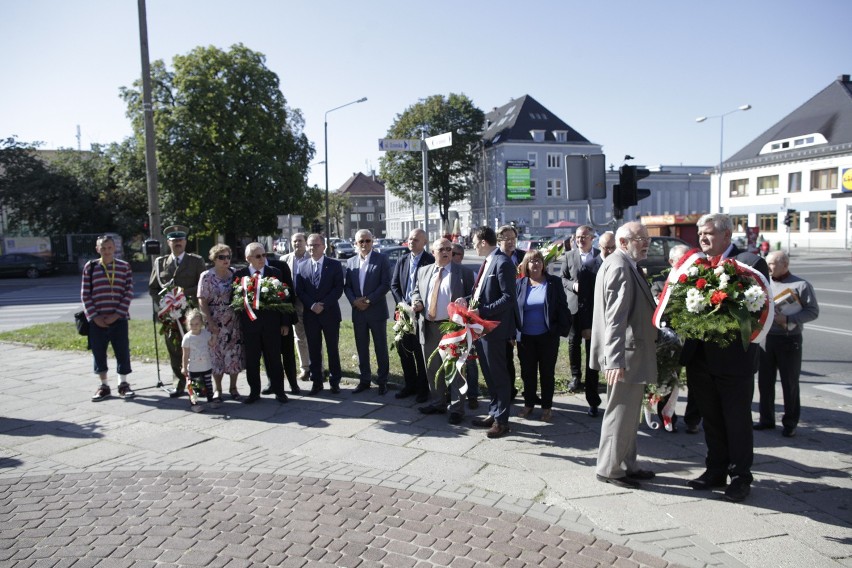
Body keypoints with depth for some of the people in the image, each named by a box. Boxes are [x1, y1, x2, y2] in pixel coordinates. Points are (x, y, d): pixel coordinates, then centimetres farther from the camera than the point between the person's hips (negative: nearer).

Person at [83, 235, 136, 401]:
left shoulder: (124, 266, 3)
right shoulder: (90, 267, 3)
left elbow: (129, 292, -2)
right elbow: (85, 295, 2)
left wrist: (117, 314, -10)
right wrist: (94, 316, -7)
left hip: (119, 318, 0)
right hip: (97, 320, 1)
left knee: (123, 352, 2)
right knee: (98, 352, 6)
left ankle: (123, 384, 18)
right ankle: (104, 386, 21)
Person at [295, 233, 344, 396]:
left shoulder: (334, 265, -1)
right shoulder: (302, 267, 8)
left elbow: (338, 288, -7)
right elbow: (299, 291, 3)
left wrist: (323, 304, -16)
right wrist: (312, 305, -13)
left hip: (330, 314, -2)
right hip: (310, 315, 2)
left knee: (333, 349, 6)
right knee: (314, 350, 7)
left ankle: (334, 381, 17)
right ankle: (317, 382, 16)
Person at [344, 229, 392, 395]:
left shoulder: (381, 259, -3)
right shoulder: (351, 262, 10)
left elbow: (386, 284, -10)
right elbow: (346, 286, 7)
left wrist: (369, 300, -16)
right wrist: (354, 301, -11)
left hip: (377, 311, -4)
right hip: (358, 312, 4)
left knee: (381, 348, 3)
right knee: (361, 348, 11)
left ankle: (382, 381, 12)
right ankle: (364, 380, 22)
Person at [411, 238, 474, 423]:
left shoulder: (463, 274, 0)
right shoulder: (424, 271, 13)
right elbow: (416, 292, 21)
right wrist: (416, 302, -1)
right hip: (428, 327, 5)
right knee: (432, 368, 15)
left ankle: (456, 409, 10)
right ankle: (437, 403, 30)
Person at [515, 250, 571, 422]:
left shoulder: (554, 282, -3)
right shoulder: (520, 284, 1)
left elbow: (562, 307, -3)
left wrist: (563, 329, -10)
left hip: (547, 336, -2)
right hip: (525, 337, 2)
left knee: (547, 372, 8)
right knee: (527, 372, 12)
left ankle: (547, 407, 20)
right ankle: (528, 404, 26)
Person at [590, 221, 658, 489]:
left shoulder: (626, 265, 13)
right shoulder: (619, 267, -19)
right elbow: (616, 317, -27)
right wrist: (615, 360, -30)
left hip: (633, 352, 11)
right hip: (626, 355, -11)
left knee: (628, 413, 19)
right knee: (620, 412, 0)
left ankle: (627, 465, 31)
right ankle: (609, 469, 13)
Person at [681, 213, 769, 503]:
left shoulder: (751, 262, -7)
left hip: (734, 357, -5)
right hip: (700, 357, 5)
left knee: (738, 420, 9)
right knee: (711, 419, 17)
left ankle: (740, 476, 24)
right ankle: (716, 470, 32)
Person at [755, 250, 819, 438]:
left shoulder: (801, 285, -4)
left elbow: (813, 311, -7)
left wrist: (787, 319, -17)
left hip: (789, 339, -4)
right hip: (766, 337, 4)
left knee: (790, 383, 5)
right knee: (764, 381, 9)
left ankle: (790, 424, 16)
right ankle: (766, 419, 22)